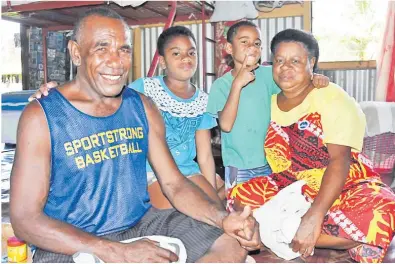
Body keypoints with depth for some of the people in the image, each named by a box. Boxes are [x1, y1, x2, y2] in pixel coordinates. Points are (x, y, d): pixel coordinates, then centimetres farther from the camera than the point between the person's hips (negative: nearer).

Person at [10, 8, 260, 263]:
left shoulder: (143, 107, 3)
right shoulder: (41, 115, -11)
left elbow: (174, 184, 4)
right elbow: (25, 218, -13)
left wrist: (223, 218, -15)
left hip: (144, 224, 5)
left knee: (233, 244, -3)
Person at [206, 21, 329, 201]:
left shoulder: (267, 75, 0)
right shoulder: (221, 84, -8)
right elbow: (226, 125, -20)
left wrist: (316, 77, -25)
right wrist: (237, 84, -23)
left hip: (269, 162, 3)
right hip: (238, 167, -2)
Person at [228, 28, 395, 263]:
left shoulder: (332, 98, -11)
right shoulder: (270, 103, 6)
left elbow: (340, 159, -23)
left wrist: (315, 215, -34)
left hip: (347, 187, -4)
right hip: (292, 190, 5)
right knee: (239, 196, -19)